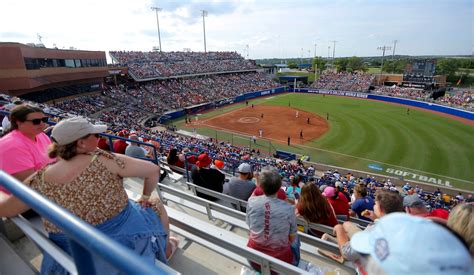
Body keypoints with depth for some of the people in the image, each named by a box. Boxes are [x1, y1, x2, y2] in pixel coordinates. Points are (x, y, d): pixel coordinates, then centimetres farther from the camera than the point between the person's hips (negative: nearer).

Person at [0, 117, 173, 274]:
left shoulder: (39, 181, -12)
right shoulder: (104, 162, -21)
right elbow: (153, 170, -16)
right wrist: (145, 197, 1)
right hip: (128, 236, -3)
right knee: (157, 206, 22)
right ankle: (166, 249, 43)